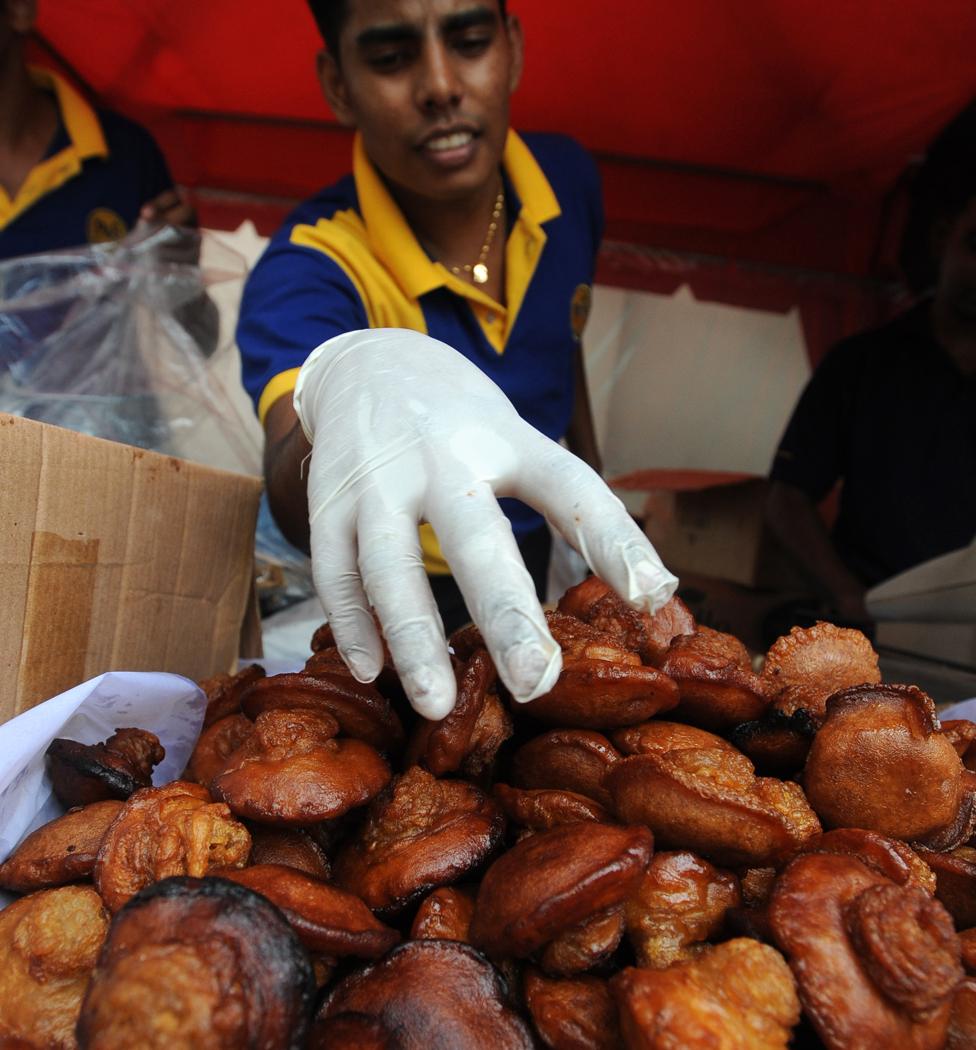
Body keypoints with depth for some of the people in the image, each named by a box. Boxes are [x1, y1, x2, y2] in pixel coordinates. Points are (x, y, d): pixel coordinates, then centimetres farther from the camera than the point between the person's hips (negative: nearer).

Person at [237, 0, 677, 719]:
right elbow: (298, 511, -46)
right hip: (403, 601, -5)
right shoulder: (303, 274, -29)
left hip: (531, 570, 5)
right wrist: (352, 377, -68)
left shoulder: (569, 180, -11)